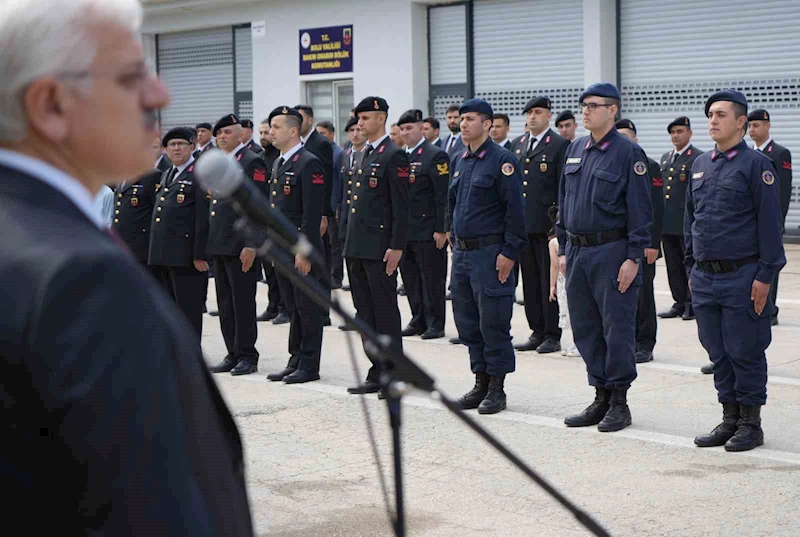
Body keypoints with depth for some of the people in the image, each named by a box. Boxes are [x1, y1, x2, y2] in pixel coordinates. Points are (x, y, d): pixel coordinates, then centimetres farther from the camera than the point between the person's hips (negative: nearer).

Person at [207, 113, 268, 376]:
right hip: (218, 245, 8)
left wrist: (251, 246, -19)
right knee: (225, 303, 10)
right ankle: (233, 354, 17)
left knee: (243, 302, -3)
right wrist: (207, 245, 17)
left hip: (241, 246, -8)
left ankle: (248, 356, 3)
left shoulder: (251, 162, -8)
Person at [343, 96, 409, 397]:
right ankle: (377, 374, 18)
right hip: (357, 247, 9)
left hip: (379, 247, -9)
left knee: (385, 312, -4)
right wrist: (349, 242, 18)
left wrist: (396, 247, -18)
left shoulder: (394, 156, -9)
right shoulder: (363, 155, 17)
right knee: (365, 312, 11)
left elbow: (401, 206, -14)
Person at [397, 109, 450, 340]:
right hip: (403, 229, 7)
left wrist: (441, 229, -16)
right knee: (410, 278, 11)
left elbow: (442, 196, -11)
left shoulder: (435, 155, -7)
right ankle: (418, 321, 20)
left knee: (432, 278, -1)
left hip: (427, 231, -7)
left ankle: (435, 325, 6)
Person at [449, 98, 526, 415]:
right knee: (468, 323, 11)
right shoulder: (461, 161, 14)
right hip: (462, 253, 8)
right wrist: (455, 241, 17)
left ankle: (497, 389, 5)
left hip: (490, 254, -8)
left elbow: (515, 209, -14)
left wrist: (509, 253, -18)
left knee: (493, 324, -3)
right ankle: (481, 383, 20)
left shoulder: (502, 160, -10)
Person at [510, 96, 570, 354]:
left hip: (546, 224, -6)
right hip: (522, 224, 6)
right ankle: (537, 331, 17)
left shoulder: (560, 145, -4)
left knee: (549, 281, -2)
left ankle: (552, 335, 4)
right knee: (530, 280, 10)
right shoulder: (517, 144, 16)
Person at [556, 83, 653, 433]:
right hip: (578, 252, 7)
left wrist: (633, 258, -15)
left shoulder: (628, 153, -8)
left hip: (612, 252, -7)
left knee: (617, 328, -1)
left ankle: (619, 403, 8)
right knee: (585, 329, 10)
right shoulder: (574, 150, 12)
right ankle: (601, 398, 20)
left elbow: (640, 210, -10)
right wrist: (563, 249, 13)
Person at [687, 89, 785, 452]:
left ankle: (751, 424, 11)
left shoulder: (756, 165, -6)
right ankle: (730, 418, 21)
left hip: (742, 277, -6)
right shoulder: (700, 165, 13)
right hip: (705, 277, 6)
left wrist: (765, 275, -13)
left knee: (745, 352, 0)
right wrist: (692, 268, 15)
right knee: (718, 352, 11)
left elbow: (769, 223, -9)